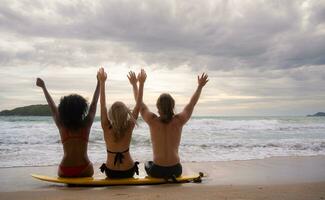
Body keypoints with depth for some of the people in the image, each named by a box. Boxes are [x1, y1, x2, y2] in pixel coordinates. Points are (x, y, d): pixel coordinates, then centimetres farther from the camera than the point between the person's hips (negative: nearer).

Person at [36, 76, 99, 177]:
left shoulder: (62, 125, 0)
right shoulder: (86, 124, -4)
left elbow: (52, 106, 11)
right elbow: (94, 104, 5)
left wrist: (43, 87, 23)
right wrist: (99, 82, 12)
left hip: (65, 172, 2)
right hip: (84, 171, -2)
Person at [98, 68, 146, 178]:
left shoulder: (107, 128, -21)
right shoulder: (129, 127, -19)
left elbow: (102, 104, -16)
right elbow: (138, 105, -15)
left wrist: (102, 82, -15)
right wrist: (140, 84, -13)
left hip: (111, 172, 0)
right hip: (129, 172, 0)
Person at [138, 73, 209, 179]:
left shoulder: (152, 121, -13)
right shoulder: (179, 121, -11)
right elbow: (192, 103, 5)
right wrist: (200, 86, 17)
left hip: (157, 171, -2)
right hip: (176, 170, 2)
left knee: (147, 163, 33)